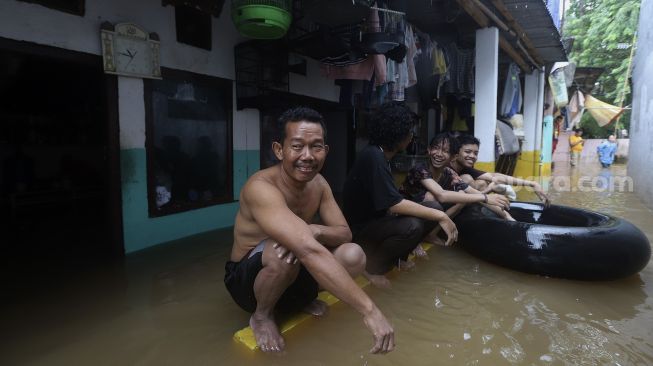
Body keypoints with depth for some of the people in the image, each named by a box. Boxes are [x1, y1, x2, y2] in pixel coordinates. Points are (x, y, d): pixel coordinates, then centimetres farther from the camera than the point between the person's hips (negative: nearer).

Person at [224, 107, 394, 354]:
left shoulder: (318, 183, -6)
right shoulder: (261, 187, -32)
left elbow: (345, 233, -7)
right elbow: (310, 251, -44)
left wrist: (315, 231, -32)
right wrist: (369, 310, -47)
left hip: (292, 275, 6)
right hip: (248, 279, -5)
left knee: (353, 255, -17)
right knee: (283, 252, -38)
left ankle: (303, 299, 10)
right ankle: (262, 316, -6)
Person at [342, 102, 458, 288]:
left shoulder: (382, 154, 6)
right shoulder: (373, 157, -24)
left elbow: (391, 202, 7)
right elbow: (394, 204, -30)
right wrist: (441, 217, -25)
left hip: (378, 217, 9)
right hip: (362, 225, -9)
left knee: (434, 208, -2)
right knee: (411, 226, -35)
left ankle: (396, 256, 11)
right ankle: (372, 266, -10)